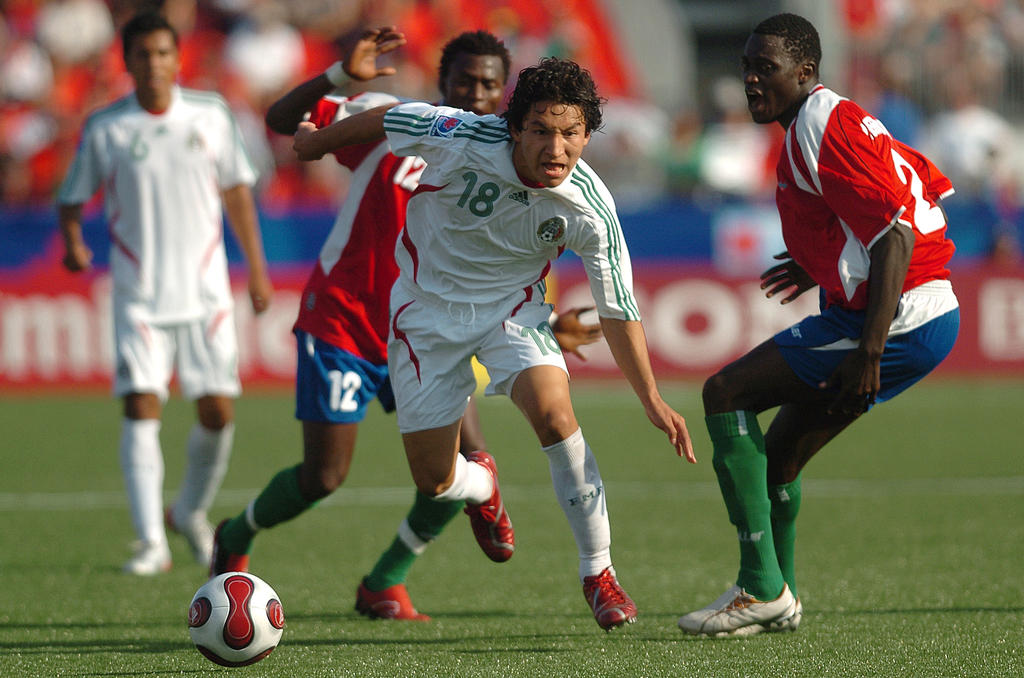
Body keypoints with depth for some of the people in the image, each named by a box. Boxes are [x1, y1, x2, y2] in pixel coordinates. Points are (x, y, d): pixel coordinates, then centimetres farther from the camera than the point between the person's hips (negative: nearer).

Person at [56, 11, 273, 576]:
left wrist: (256, 266, 13)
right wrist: (72, 244, -17)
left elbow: (236, 189, 14)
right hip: (139, 295, -2)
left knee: (217, 412, 0)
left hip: (205, 291, 2)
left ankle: (190, 513, 26)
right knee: (141, 407, -13)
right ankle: (151, 543, -11)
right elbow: (72, 197, 4)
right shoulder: (104, 129, -3)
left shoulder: (210, 115, 2)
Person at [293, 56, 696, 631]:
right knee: (434, 480, 4)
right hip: (428, 307, 0)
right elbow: (387, 120, -9)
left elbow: (617, 308, -11)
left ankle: (598, 571, -14)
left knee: (554, 412, -29)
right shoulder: (462, 138, -29)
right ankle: (482, 483, 45)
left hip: (513, 305, 0)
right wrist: (318, 141, 9)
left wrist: (652, 400, -13)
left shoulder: (591, 210, -23)